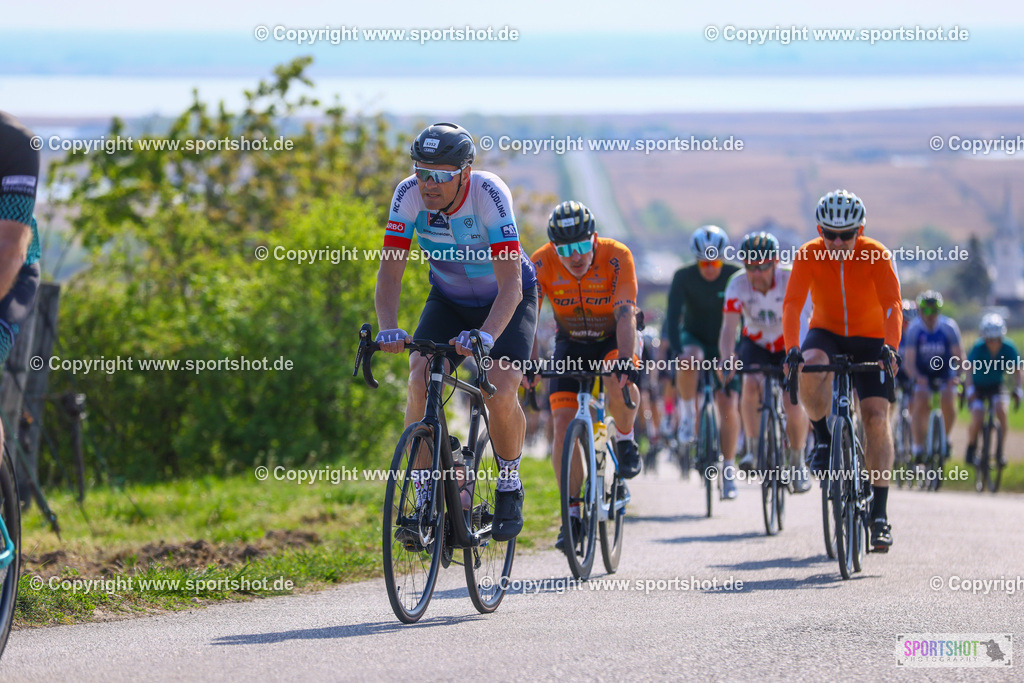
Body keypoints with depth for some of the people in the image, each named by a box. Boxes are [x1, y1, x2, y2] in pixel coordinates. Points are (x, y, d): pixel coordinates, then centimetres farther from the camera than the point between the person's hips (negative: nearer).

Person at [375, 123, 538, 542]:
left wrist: (486, 336, -54)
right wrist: (388, 328, -42)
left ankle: (509, 486, 4)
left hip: (506, 301, -3)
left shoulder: (489, 194, -33)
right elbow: (389, 272, -24)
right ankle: (424, 499, -10)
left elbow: (510, 285, -37)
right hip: (449, 299, 3)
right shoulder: (409, 195, -23)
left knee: (500, 394, -23)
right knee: (421, 382, -20)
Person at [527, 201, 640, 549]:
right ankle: (573, 514, -3)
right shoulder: (542, 263, -22)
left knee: (619, 383, -35)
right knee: (563, 423, -13)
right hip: (570, 343, 2)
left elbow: (625, 314, -36)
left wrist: (625, 360, -50)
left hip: (613, 339, -2)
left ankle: (626, 440, -4)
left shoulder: (616, 256, -28)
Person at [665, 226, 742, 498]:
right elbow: (672, 317, -24)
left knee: (728, 406, -13)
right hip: (693, 339, 0)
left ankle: (728, 468, 1)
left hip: (724, 345, 1)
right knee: (689, 362, -38)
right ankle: (687, 413, -12)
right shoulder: (684, 278, -17)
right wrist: (678, 352, -39)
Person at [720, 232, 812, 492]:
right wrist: (728, 359, -50)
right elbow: (729, 327, -31)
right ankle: (754, 448, -12)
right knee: (751, 384, -28)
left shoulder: (791, 280, -26)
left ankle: (797, 461, 7)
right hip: (755, 343, 1)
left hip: (789, 346, -1)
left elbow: (803, 321, -35)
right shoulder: (738, 285, -22)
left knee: (792, 403, -17)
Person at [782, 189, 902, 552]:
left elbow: (892, 304, -28)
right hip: (826, 332, 1)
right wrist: (792, 348, -41)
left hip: (869, 338, -1)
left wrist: (890, 347, -44)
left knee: (876, 417, -13)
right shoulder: (808, 255, -17)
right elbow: (792, 303, -25)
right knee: (811, 369, -35)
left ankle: (880, 513, -6)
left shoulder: (876, 255, -19)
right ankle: (822, 439, -9)